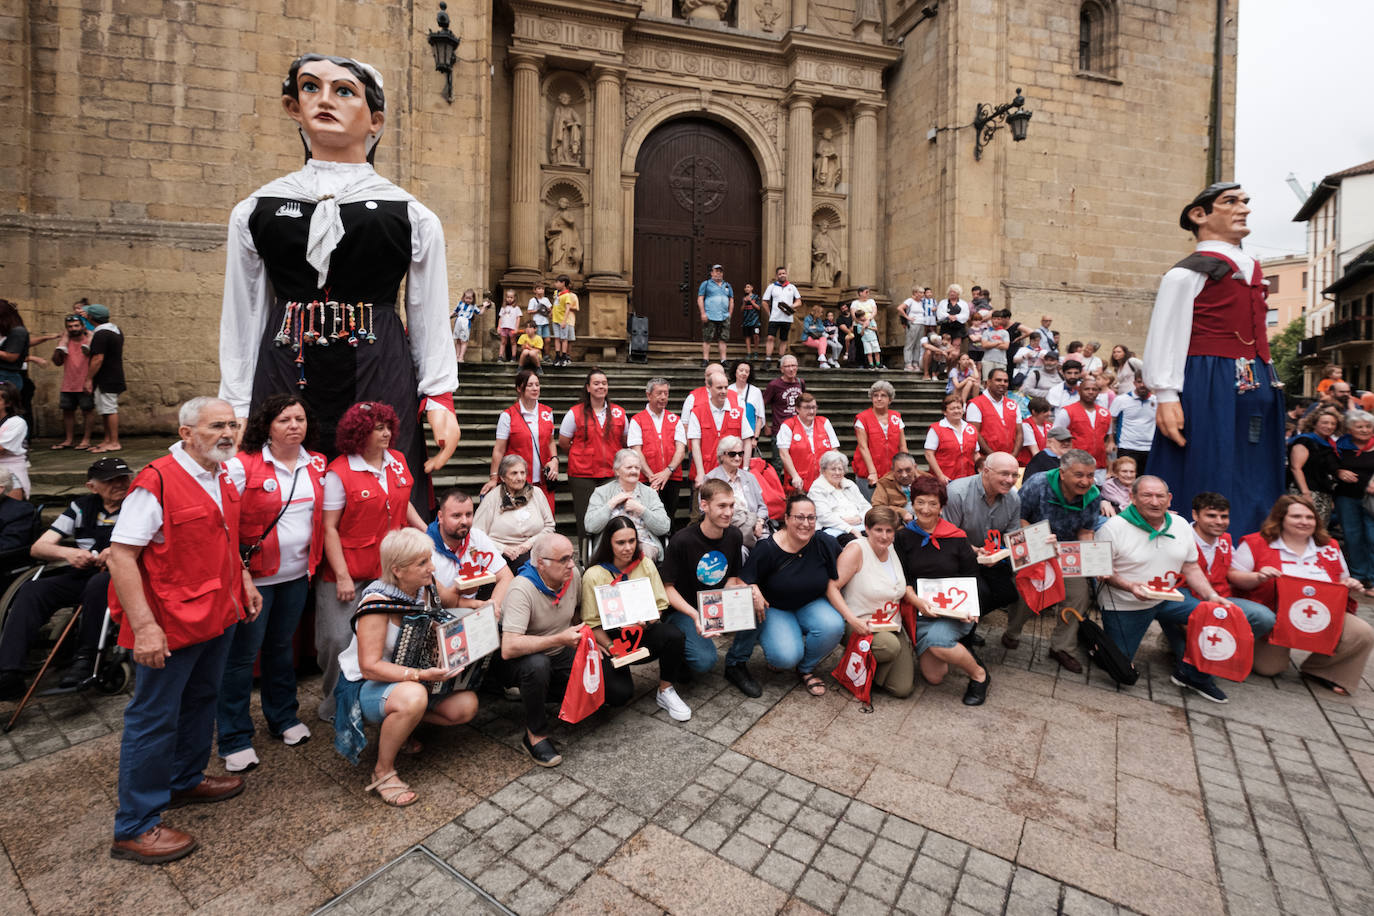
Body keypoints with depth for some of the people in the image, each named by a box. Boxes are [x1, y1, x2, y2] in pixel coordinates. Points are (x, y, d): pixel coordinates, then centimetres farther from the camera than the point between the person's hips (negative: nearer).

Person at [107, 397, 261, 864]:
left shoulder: (223, 479, 7)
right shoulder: (156, 481, -20)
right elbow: (120, 555, -22)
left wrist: (243, 580, 13)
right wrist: (143, 625, -25)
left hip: (218, 616, 8)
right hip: (171, 625, -8)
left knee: (200, 701, 22)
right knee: (154, 719, 5)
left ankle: (185, 781, 43)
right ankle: (134, 829, 21)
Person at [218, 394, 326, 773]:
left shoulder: (317, 465, 4)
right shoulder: (242, 465, -11)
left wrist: (314, 562, 11)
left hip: (297, 574, 5)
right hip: (254, 576, -5)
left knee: (282, 645, 20)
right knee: (241, 654, 4)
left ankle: (283, 717, 36)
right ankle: (235, 740, 20)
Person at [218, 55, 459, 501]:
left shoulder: (414, 218, 6)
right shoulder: (255, 210, 12)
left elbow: (429, 321, 5)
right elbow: (241, 322, 13)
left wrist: (439, 399, -5)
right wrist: (236, 412, 9)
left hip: (379, 381, -2)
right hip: (284, 379, 2)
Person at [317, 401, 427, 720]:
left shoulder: (398, 461, 5)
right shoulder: (339, 472, -12)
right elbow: (329, 527, -12)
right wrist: (342, 576, -15)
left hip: (390, 568, 5)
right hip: (350, 571, -5)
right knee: (340, 639, 1)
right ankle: (334, 706, 25)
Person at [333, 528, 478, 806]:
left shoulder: (426, 587, -9)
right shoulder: (377, 603, -27)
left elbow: (452, 600, 13)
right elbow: (370, 666, -28)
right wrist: (420, 675, -38)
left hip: (411, 677, 6)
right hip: (365, 686, -6)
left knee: (466, 705, -11)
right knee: (413, 696, -39)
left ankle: (398, 725, 13)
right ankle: (383, 772, -11)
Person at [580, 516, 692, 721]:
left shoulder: (645, 564, -1)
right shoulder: (594, 575, -10)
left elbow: (660, 606, 0)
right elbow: (592, 623, -7)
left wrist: (646, 622, -20)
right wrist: (612, 648, -20)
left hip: (644, 633, 3)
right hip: (611, 638, -2)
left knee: (674, 635, -29)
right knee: (620, 692, -24)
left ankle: (666, 692, -5)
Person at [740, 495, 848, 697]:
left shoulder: (825, 543, -12)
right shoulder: (767, 549, -20)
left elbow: (835, 581, -5)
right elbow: (745, 580, -11)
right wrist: (754, 591, -33)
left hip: (812, 604, 3)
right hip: (775, 608, -3)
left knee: (833, 626, -29)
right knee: (786, 657, -25)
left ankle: (807, 669, 3)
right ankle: (765, 636, 15)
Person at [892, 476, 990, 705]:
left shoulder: (957, 538, 2)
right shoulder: (903, 537, 2)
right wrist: (918, 602, -19)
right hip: (919, 612, 1)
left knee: (936, 640, -32)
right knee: (934, 676, -8)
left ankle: (980, 675, -3)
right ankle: (958, 653, 26)